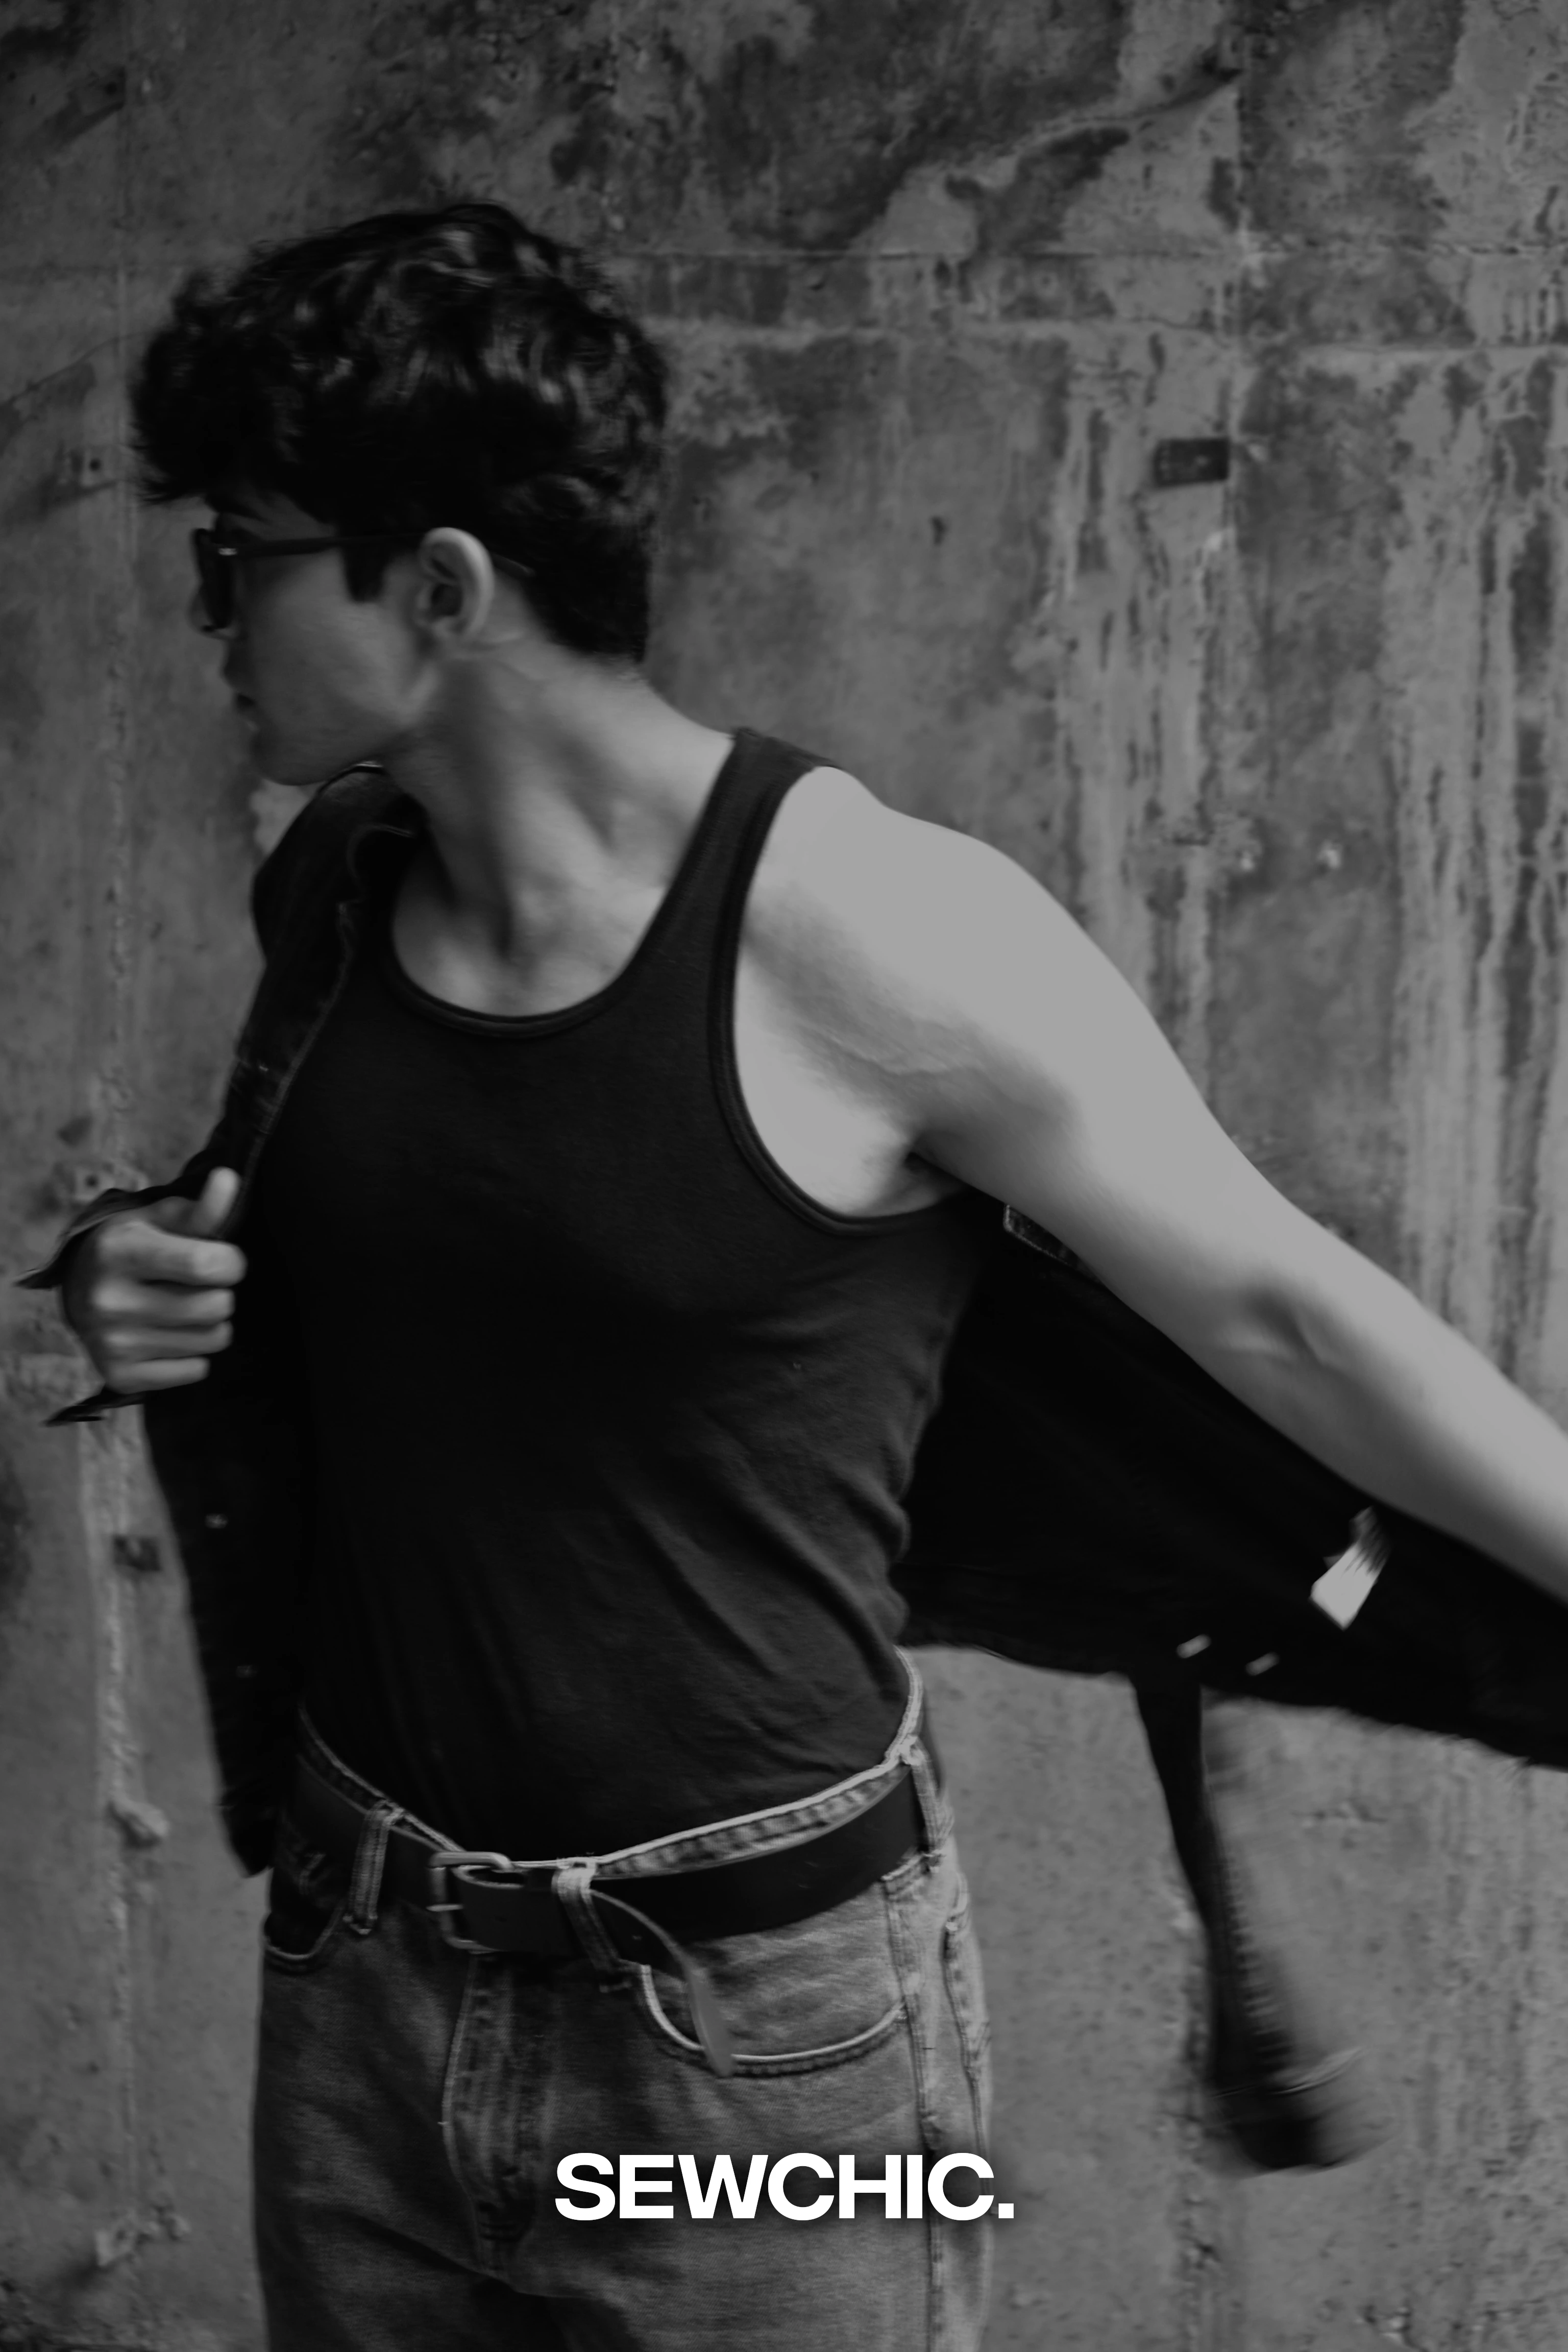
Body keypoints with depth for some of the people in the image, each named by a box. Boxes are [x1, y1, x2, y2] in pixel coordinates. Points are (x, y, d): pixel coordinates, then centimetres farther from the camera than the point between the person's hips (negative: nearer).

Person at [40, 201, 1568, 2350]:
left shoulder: (872, 933, -18)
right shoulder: (329, 890, 0)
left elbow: (1290, 1311, -11)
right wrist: (155, 1301, -3)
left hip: (761, 2020, -6)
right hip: (358, 1984, 6)